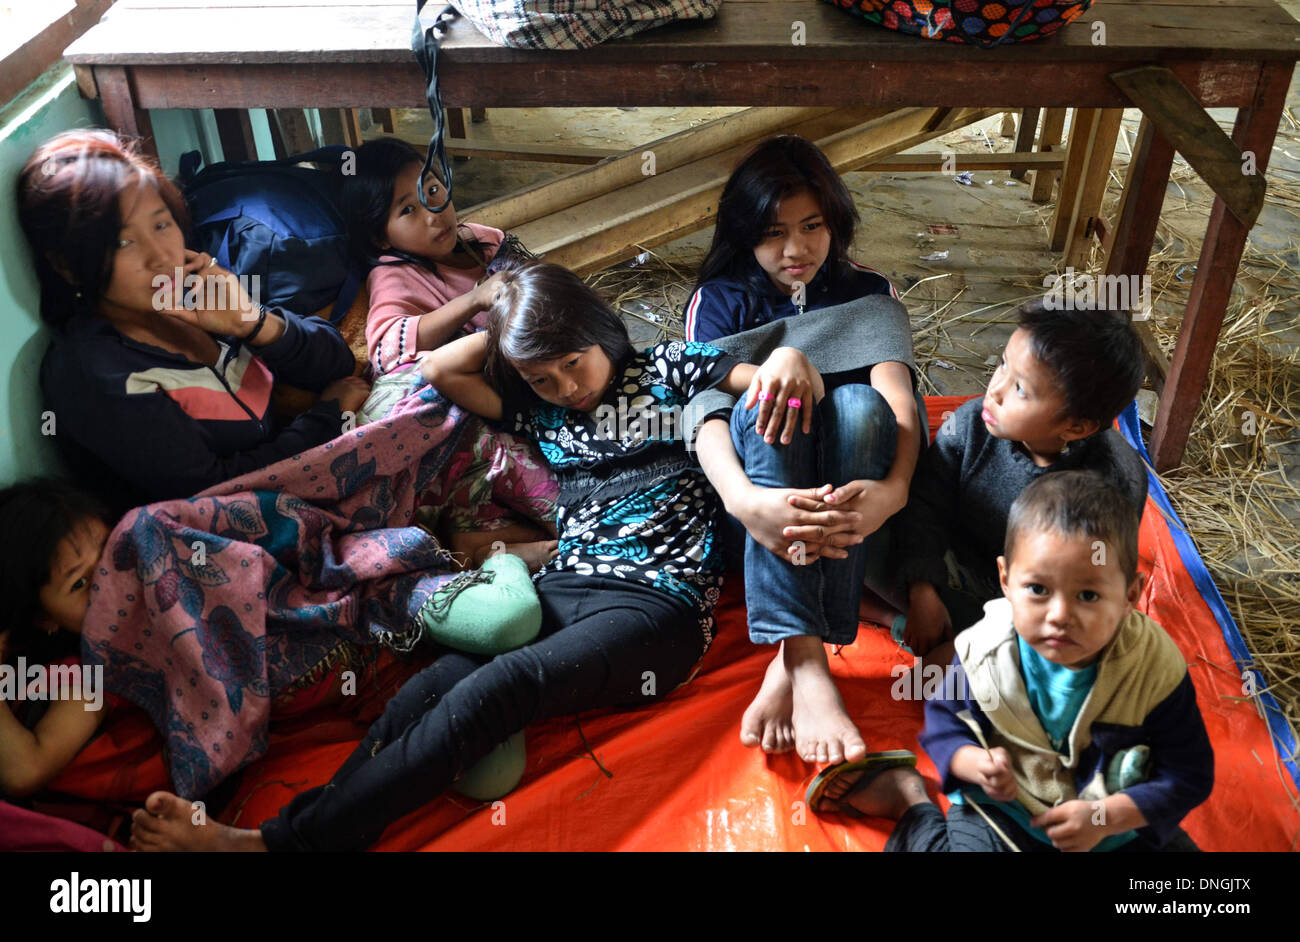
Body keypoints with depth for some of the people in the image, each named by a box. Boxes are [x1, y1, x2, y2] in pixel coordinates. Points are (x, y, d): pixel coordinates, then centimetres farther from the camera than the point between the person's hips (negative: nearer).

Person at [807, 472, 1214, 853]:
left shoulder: (1155, 669, -19)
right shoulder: (985, 651, -15)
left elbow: (1188, 774, -10)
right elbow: (945, 720, 2)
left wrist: (1107, 816, -23)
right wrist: (975, 765, -19)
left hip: (1120, 821, 1)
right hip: (1002, 813, -1)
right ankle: (910, 799, 7)